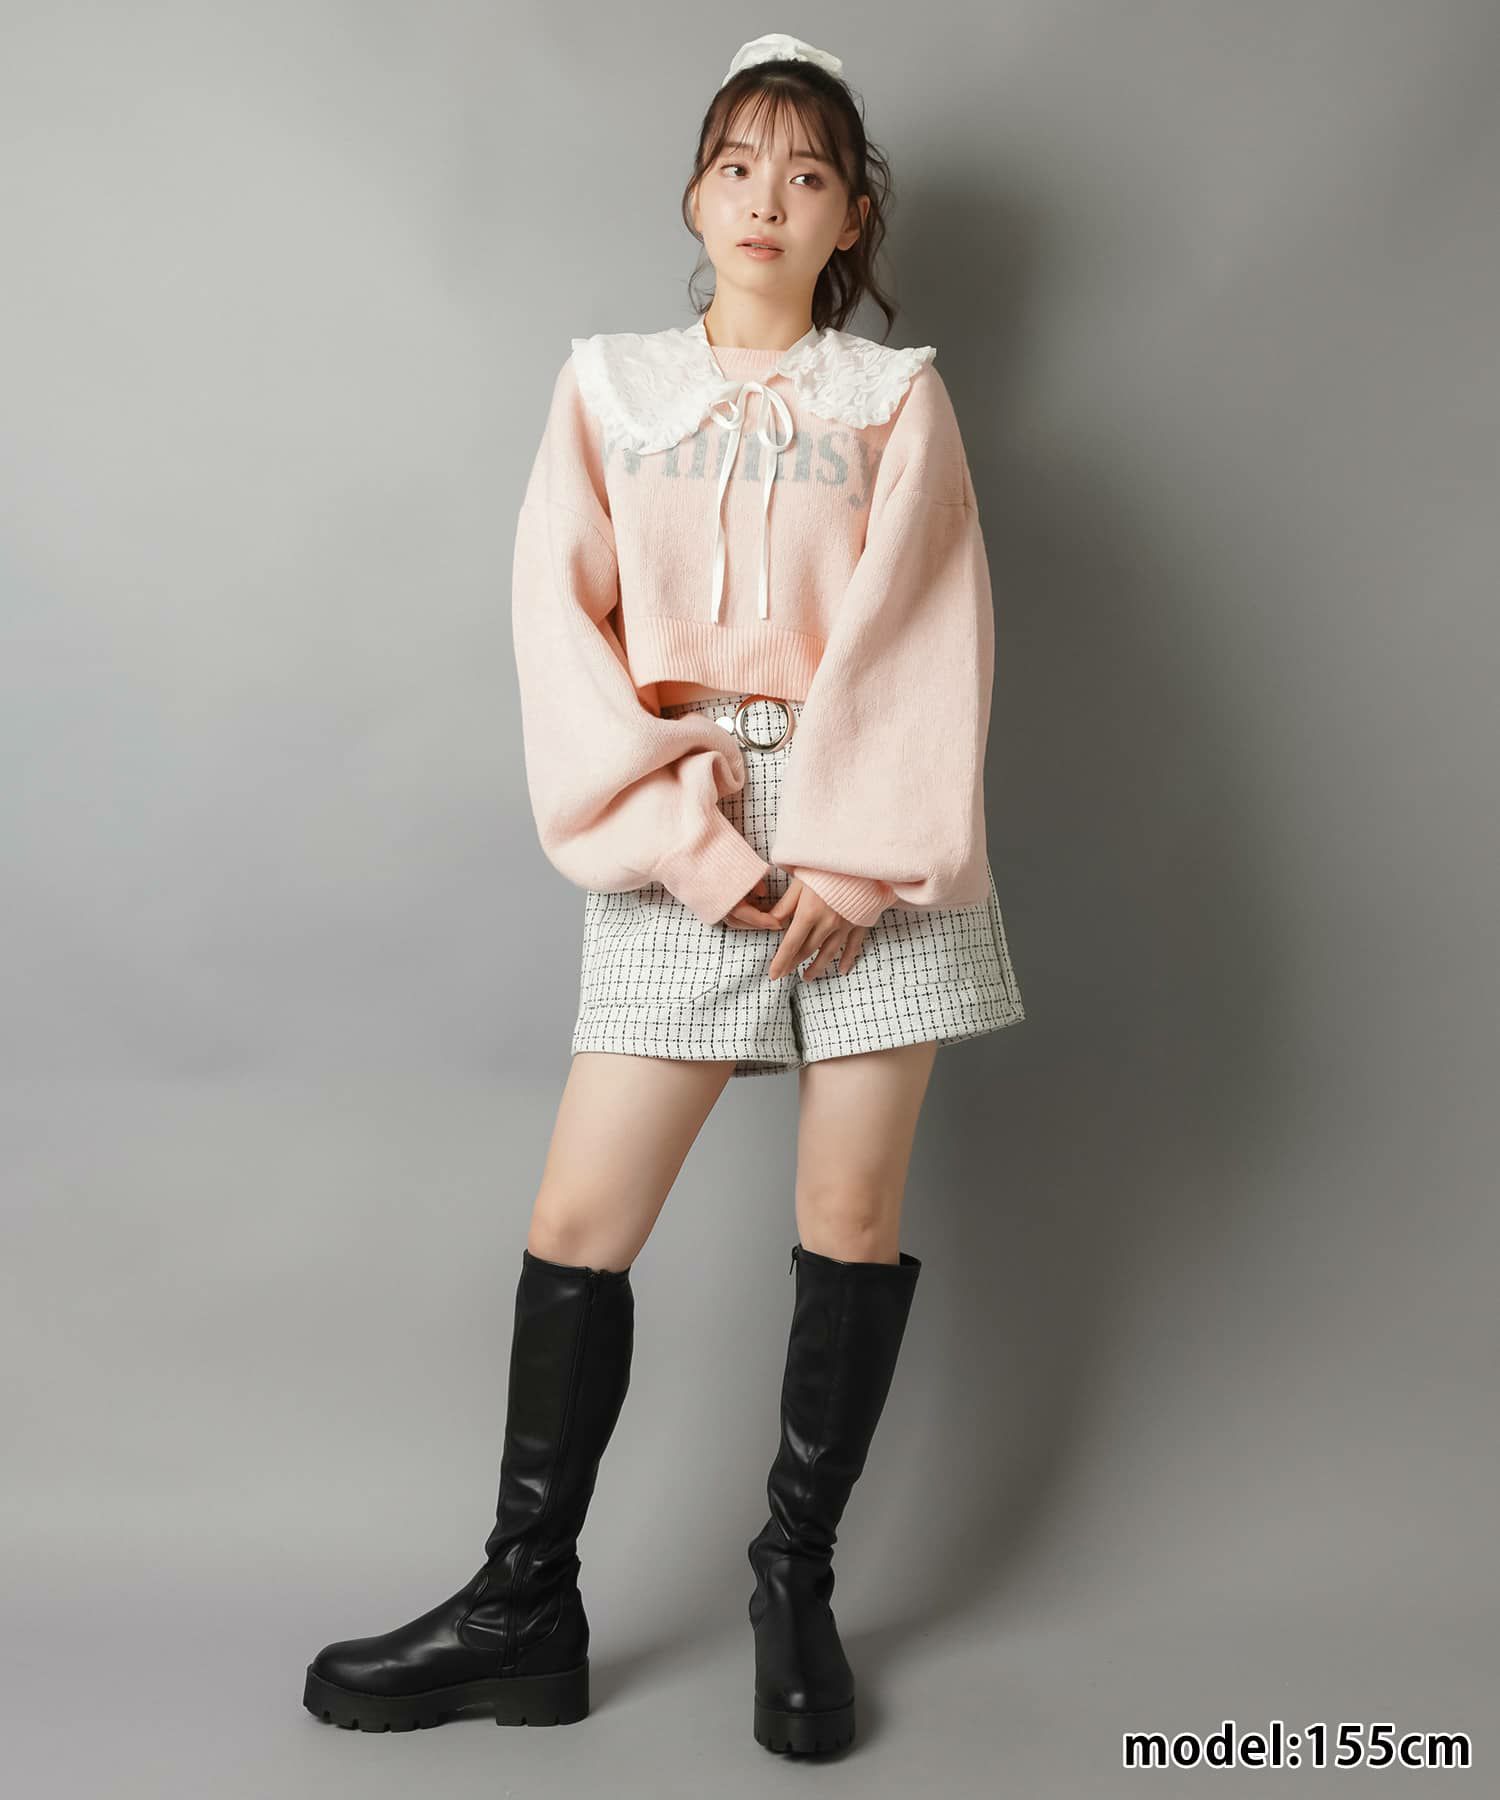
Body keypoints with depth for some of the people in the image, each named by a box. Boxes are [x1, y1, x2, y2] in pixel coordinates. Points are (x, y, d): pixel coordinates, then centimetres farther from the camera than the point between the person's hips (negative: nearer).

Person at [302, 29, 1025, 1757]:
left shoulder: (897, 394, 10)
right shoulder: (609, 384, 11)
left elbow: (924, 636, 0)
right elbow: (564, 622, 0)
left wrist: (856, 860, -11)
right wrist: (696, 844, -10)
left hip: (869, 835, 0)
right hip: (681, 840, 1)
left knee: (853, 1217, 3)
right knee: (577, 1223, -2)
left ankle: (797, 1583, 20)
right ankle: (525, 1608, 13)